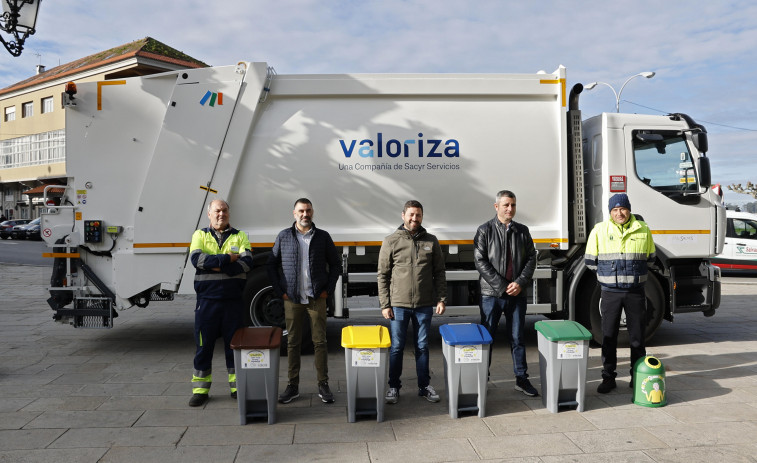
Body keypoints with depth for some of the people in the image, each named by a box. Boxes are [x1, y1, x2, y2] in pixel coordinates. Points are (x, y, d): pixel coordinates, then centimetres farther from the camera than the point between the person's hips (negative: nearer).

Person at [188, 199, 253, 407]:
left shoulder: (240, 236, 9)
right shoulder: (200, 235, 9)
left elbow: (246, 263, -7)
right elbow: (196, 258, -11)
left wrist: (215, 265, -13)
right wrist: (228, 259, -15)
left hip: (233, 299, 0)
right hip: (207, 299, 0)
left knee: (234, 342, 7)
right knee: (204, 343, 5)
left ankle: (237, 386, 18)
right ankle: (200, 388, 16)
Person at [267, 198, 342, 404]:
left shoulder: (323, 237, 5)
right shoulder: (284, 236, 5)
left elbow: (335, 264, 10)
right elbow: (272, 265, 8)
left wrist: (328, 290, 1)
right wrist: (279, 291, 0)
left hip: (317, 298, 0)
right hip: (292, 299, 0)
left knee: (320, 341, 2)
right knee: (292, 342, 6)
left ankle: (323, 385, 12)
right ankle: (293, 386, 16)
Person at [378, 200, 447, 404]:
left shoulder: (431, 241, 6)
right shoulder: (391, 241, 0)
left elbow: (439, 273, 8)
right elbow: (382, 275, 0)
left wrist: (441, 299, 0)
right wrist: (385, 304, -5)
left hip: (424, 305, 2)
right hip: (398, 304, -1)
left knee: (422, 346, 12)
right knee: (396, 347, 6)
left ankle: (424, 386, 24)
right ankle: (394, 387, 19)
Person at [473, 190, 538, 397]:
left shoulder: (522, 231, 8)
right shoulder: (485, 231, -3)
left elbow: (531, 259, 7)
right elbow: (480, 261, -9)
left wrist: (520, 282, -9)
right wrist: (502, 286, -14)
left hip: (517, 294, 3)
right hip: (491, 294, -3)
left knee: (517, 337, 11)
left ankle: (521, 378, 21)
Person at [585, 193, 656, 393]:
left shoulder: (643, 230, 3)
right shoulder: (599, 230, -1)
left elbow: (649, 258, 15)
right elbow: (590, 261, 4)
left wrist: (633, 272, 9)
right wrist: (608, 274, 5)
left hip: (636, 292, 1)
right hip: (610, 292, -1)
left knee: (637, 337, 8)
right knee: (609, 337, 4)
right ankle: (608, 378, 14)